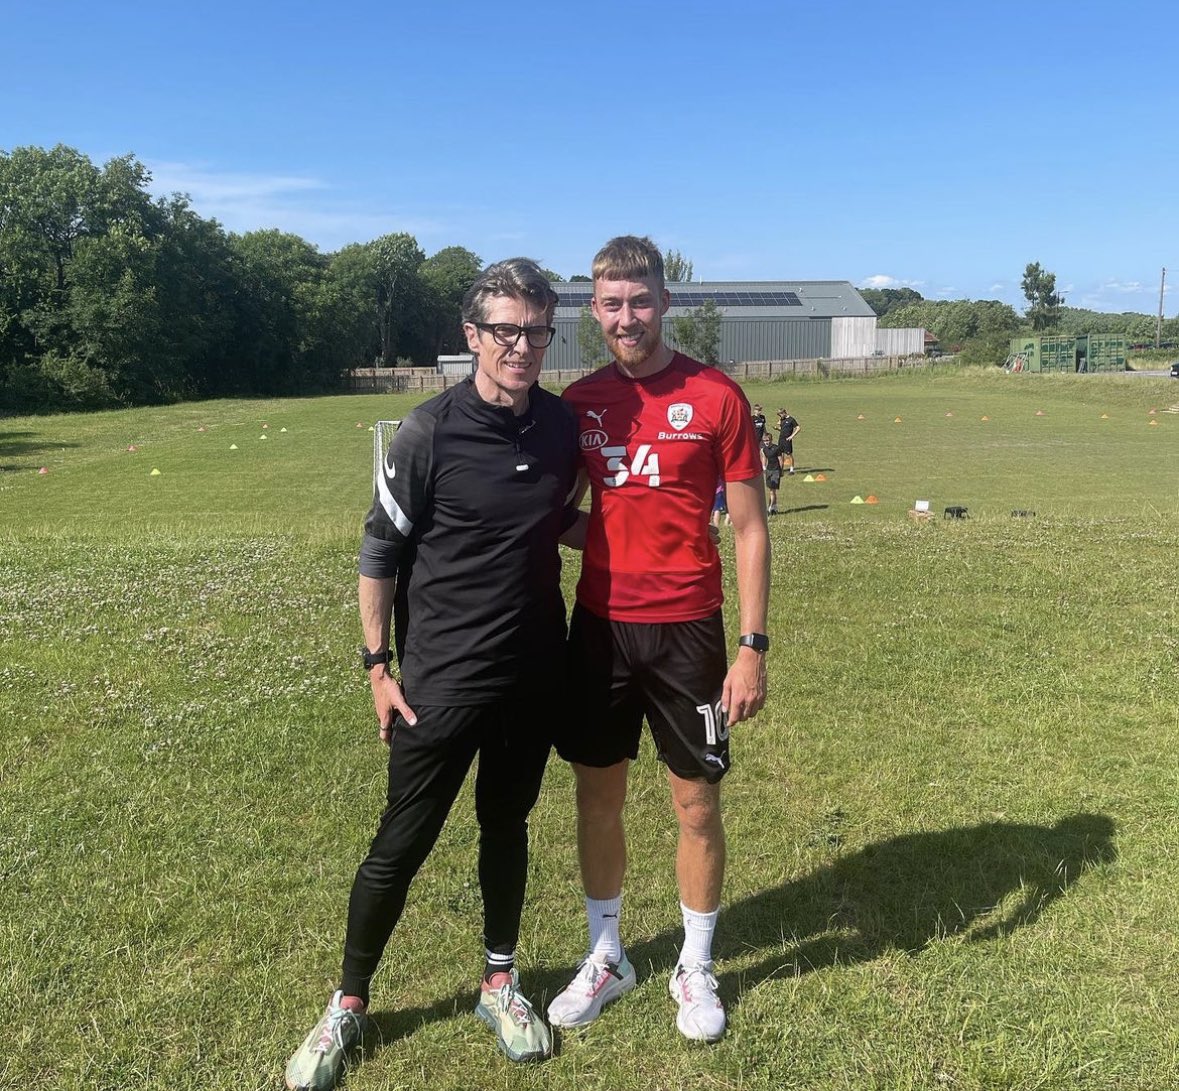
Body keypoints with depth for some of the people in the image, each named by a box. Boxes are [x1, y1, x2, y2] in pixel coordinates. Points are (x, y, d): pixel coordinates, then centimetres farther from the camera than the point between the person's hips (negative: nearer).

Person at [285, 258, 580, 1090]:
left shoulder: (562, 424, 0)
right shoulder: (431, 431, -14)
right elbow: (380, 551, -7)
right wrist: (379, 665, -8)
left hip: (535, 674, 4)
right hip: (442, 679, -4)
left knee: (507, 825, 18)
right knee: (402, 844, 6)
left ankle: (500, 983, 38)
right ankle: (348, 1007, 27)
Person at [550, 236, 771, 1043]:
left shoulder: (717, 398, -7)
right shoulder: (579, 402, 3)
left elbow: (750, 528, -5)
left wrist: (753, 647, -10)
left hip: (686, 631, -3)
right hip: (598, 626, 3)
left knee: (698, 803, 9)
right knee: (598, 795, 13)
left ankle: (696, 970, 31)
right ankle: (606, 958, 35)